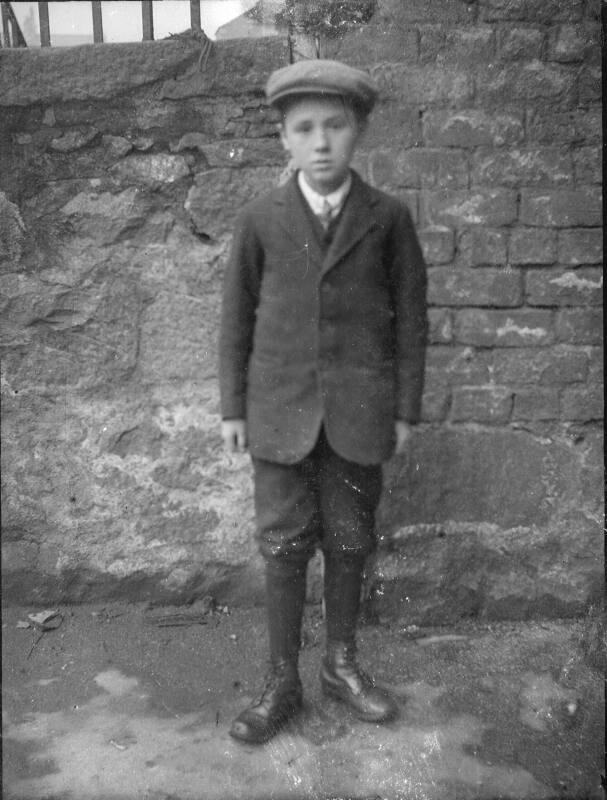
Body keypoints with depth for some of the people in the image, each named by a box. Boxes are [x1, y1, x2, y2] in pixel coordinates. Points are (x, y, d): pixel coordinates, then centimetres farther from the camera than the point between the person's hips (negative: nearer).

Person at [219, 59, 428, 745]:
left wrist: (406, 409, 2)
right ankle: (282, 683, 22)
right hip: (280, 411, 0)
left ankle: (341, 665, 32)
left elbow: (410, 316, 3)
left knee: (348, 543, 12)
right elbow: (237, 316, 4)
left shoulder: (388, 218, -1)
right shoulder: (260, 220, -1)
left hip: (359, 413, 0)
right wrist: (232, 407, 4)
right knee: (283, 547, 6)